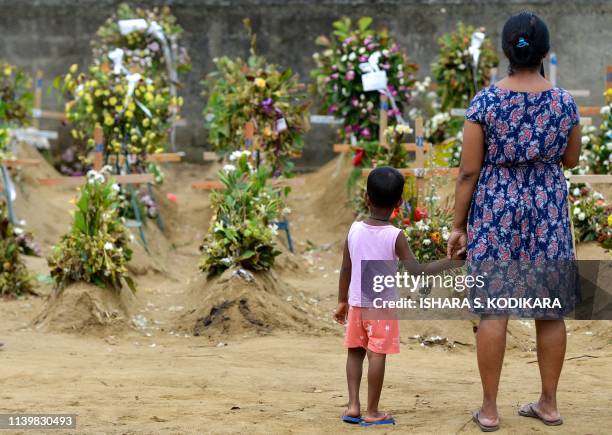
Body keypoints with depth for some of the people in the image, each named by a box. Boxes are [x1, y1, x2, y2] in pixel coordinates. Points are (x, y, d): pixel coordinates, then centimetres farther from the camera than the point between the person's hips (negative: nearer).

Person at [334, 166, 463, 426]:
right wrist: (449, 261, -12)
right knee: (377, 355, 0)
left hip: (357, 304, 4)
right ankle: (372, 412, 4)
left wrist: (342, 302, 16)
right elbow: (416, 271, -17)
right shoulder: (395, 236, -14)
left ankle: (353, 405, 10)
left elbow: (345, 269, 5)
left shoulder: (354, 230, -1)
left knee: (355, 352, 16)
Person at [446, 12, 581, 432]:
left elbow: (469, 171, -9)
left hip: (496, 209, -2)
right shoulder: (564, 101, -4)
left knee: (494, 309, -1)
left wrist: (458, 224, -1)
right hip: (548, 208, 2)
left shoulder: (485, 102, -10)